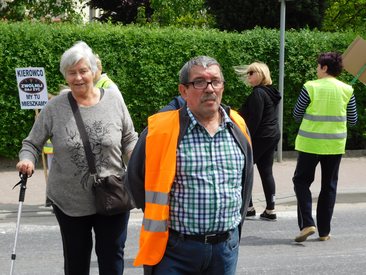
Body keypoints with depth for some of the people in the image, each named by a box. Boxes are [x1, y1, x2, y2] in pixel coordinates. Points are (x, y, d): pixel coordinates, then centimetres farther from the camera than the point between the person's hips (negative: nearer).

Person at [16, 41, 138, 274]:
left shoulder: (113, 98, -5)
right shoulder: (55, 107, -7)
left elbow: (129, 138, 6)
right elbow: (32, 144, 2)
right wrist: (27, 159, -19)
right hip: (70, 201, 0)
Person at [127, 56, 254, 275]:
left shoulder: (238, 127, 6)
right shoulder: (161, 129, -9)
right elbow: (136, 178, 2)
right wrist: (159, 221, 3)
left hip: (226, 248, 4)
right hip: (175, 249, -4)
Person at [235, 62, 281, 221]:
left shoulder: (258, 93, -15)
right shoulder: (271, 92, 14)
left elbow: (254, 119, -20)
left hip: (259, 138, -9)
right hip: (272, 136, 9)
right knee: (266, 172, 9)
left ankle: (248, 207, 2)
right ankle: (270, 210, 8)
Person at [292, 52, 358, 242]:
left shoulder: (311, 87, -10)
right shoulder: (347, 90, -2)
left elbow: (297, 115, -3)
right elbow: (353, 120, 5)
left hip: (310, 144, -3)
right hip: (335, 145, 3)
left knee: (302, 181, 10)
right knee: (329, 186, 12)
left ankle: (307, 223, -5)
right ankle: (324, 231, 14)